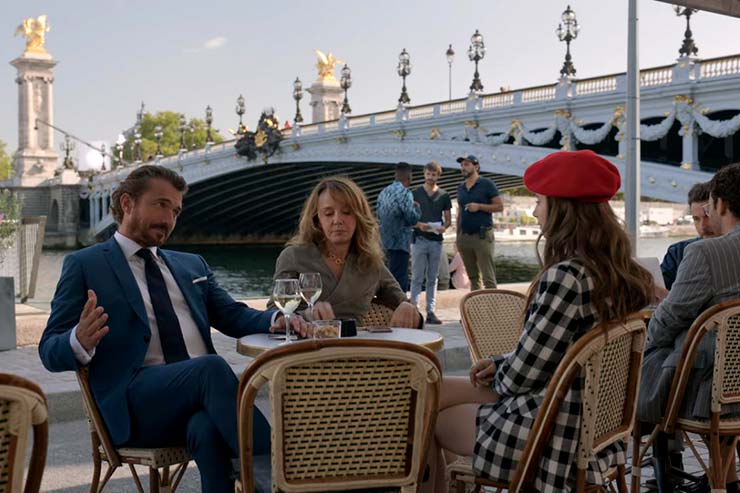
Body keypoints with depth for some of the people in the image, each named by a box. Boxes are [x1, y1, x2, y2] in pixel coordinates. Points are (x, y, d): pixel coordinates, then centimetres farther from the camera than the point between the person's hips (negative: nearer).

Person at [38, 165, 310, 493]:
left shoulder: (192, 265, 26)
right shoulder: (85, 265, 9)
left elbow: (233, 316, 23)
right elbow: (50, 351, 4)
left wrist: (277, 319, 0)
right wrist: (80, 342, -21)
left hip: (200, 391, 4)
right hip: (134, 404, -3)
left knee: (208, 430, -34)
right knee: (211, 366, -33)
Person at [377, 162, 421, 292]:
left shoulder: (384, 192, 10)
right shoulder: (404, 193, -15)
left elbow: (379, 215, 18)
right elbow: (412, 219, -16)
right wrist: (417, 208, 3)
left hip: (386, 241, 8)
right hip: (400, 242, -8)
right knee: (400, 281, -5)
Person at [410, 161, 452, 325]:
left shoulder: (444, 196, 8)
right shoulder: (415, 194, 2)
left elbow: (448, 218, 11)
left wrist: (444, 227, -11)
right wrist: (419, 225, -17)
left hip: (436, 240, 2)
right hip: (419, 239, -2)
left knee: (433, 278, 7)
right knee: (417, 278, -1)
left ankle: (431, 311, 10)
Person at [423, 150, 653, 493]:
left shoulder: (565, 276, -26)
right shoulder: (622, 274, 2)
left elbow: (520, 376, -20)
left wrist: (498, 374, 2)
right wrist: (501, 364, 8)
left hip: (553, 435, -9)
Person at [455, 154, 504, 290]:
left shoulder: (487, 184, -1)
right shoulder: (460, 188, 14)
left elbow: (499, 206, -3)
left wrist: (479, 206, -15)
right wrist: (457, 236, 13)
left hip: (482, 236, -5)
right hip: (464, 237, 5)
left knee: (488, 277, -8)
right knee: (473, 276, 8)